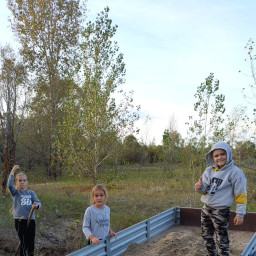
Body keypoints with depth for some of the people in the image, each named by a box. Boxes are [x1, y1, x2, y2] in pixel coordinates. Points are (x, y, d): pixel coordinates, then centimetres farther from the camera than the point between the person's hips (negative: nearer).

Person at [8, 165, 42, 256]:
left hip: (31, 220, 2)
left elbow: (38, 202, -3)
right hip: (19, 220, -2)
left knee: (31, 242, 8)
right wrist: (13, 172, -23)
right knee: (23, 242, 4)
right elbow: (10, 185, -17)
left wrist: (36, 205, -27)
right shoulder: (15, 193, 2)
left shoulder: (31, 193, 8)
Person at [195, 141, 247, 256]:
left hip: (221, 211, -6)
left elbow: (241, 195, -11)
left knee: (222, 240, 3)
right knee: (206, 236, 21)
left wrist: (240, 214, -11)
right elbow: (205, 189, 5)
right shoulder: (209, 170, 3)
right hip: (206, 208, 7)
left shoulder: (235, 172, -13)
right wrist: (199, 187, -19)